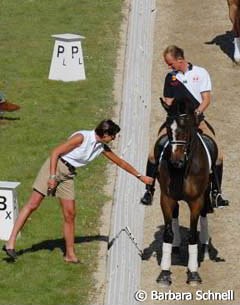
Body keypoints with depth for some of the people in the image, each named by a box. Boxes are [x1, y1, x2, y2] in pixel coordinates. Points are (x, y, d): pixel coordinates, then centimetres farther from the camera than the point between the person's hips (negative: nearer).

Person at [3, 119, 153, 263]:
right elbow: (55, 153, -16)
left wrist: (140, 176, 22)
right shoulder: (82, 137, -16)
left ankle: (70, 254, 10)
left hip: (68, 175, 7)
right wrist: (52, 177, -21)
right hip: (54, 166, -7)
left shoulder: (102, 147, 6)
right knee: (33, 204, -12)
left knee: (70, 215, 3)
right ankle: (11, 242, -14)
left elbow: (120, 162, 19)